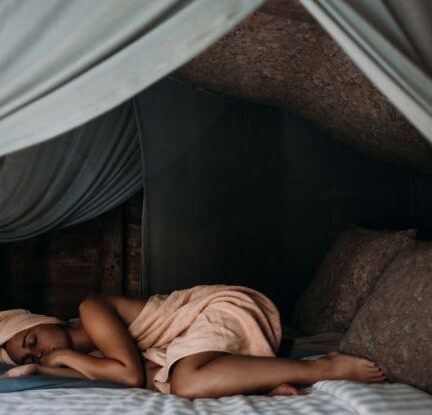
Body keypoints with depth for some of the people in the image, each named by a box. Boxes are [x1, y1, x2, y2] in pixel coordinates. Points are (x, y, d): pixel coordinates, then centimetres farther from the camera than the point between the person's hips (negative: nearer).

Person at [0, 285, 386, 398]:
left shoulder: (91, 311, -12)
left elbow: (132, 375, -18)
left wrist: (67, 357, -4)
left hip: (224, 305, -9)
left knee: (187, 383, -34)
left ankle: (326, 368, -27)